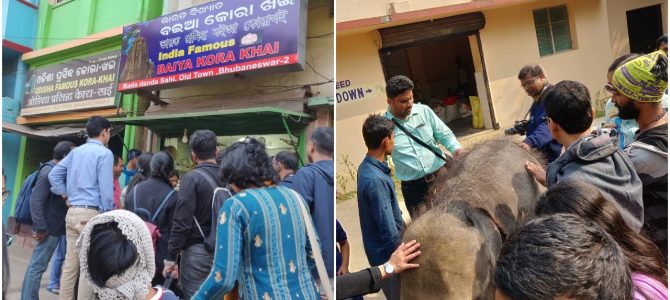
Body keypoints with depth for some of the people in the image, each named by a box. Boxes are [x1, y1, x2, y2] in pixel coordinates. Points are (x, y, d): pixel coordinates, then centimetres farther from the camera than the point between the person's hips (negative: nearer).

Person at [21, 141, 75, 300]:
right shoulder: (49, 172, -16)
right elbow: (35, 201, -22)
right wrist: (41, 229, -21)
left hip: (55, 227, 9)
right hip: (49, 229, -9)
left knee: (36, 265, 16)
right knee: (37, 265, -2)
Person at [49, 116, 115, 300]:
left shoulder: (75, 151, 14)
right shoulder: (104, 153, -9)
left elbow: (53, 175, 15)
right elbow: (106, 189, -14)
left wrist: (65, 194, 17)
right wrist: (109, 216, -5)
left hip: (72, 212, 8)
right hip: (91, 214, -7)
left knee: (70, 263, 12)